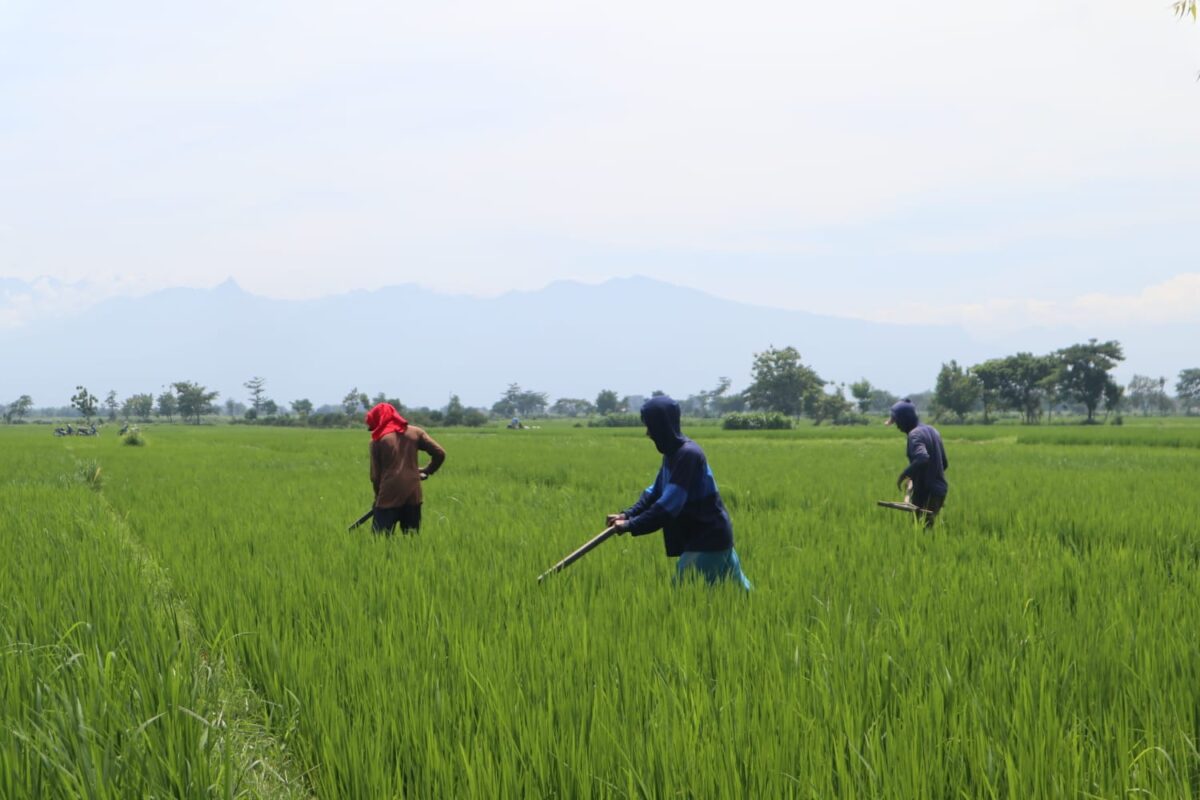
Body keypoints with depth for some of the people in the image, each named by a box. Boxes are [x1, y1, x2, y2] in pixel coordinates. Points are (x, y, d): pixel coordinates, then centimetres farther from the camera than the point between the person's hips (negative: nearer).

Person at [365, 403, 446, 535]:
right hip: (413, 494, 4)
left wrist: (378, 497, 16)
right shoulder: (415, 432, 8)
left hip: (389, 496, -4)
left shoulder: (377, 440, 1)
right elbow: (440, 454, 4)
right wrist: (426, 471, 20)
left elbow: (375, 474, 1)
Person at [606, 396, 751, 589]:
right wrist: (628, 514, 0)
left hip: (707, 540, -9)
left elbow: (669, 504, -27)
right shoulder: (673, 453, 7)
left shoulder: (688, 454, -23)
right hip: (713, 536, 9)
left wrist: (631, 526, -24)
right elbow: (655, 492, 14)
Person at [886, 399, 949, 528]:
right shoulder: (932, 430, 14)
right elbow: (944, 464, 20)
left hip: (925, 493, -9)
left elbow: (922, 458, -34)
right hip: (939, 489, 9)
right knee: (928, 528, 15)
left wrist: (904, 475, -21)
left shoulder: (915, 434, -14)